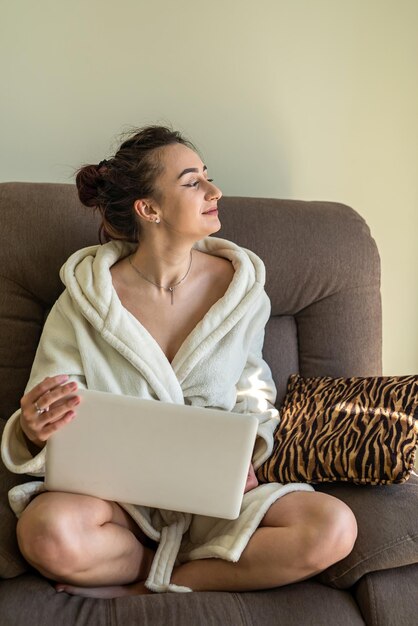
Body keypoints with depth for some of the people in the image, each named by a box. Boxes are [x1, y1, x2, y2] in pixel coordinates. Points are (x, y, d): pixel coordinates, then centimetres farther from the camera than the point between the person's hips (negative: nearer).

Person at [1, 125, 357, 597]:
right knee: (47, 531, -36)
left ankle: (140, 586, -10)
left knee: (334, 528, -24)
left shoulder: (240, 287, 0)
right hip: (116, 495, -1)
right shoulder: (85, 301, -7)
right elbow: (47, 431, -4)